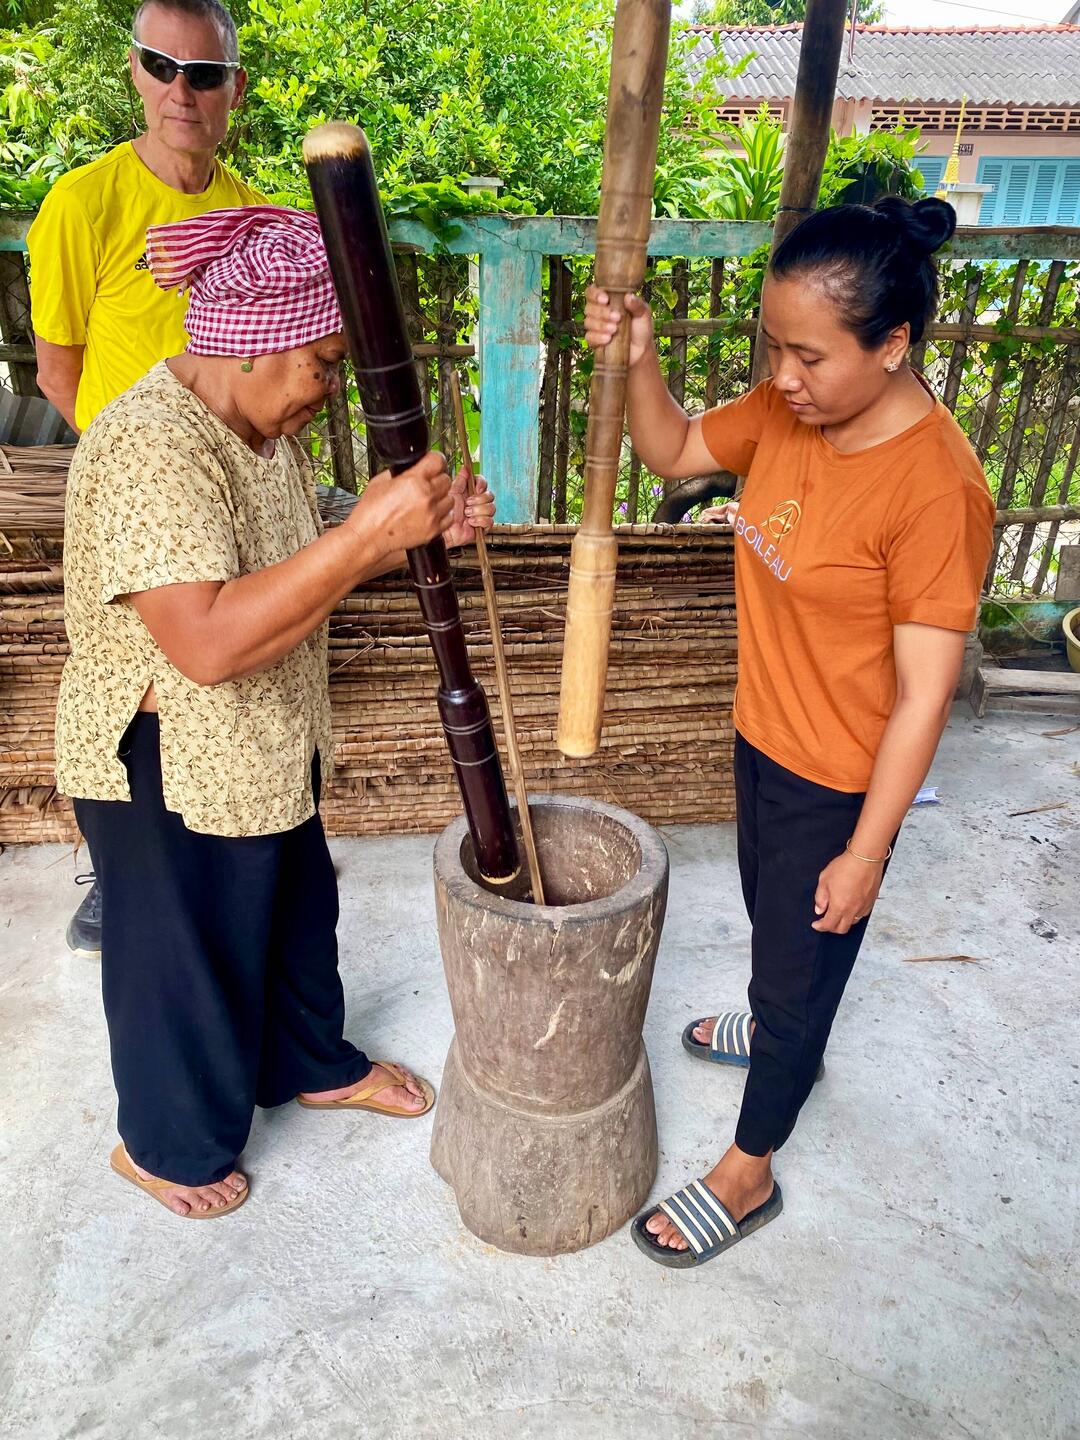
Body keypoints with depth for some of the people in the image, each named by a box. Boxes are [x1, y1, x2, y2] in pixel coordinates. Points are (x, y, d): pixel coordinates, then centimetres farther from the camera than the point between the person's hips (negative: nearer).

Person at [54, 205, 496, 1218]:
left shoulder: (257, 423, 3)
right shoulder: (149, 448, -29)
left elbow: (296, 572, 8)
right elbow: (206, 641, -39)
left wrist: (419, 532, -8)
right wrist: (367, 534, -39)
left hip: (261, 747, 9)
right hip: (166, 768, -9)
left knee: (294, 912, 25)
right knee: (186, 955, 13)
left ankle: (313, 1064, 52)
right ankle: (165, 1143, 42)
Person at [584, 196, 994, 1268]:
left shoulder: (936, 487, -28)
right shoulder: (789, 410, -6)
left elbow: (922, 696, -24)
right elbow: (674, 454, 8)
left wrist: (865, 852, -18)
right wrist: (637, 361, -11)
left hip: (839, 787, -7)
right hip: (762, 741, 7)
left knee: (798, 971, 12)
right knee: (771, 921, 30)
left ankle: (747, 1171, 36)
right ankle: (781, 1033, 61)